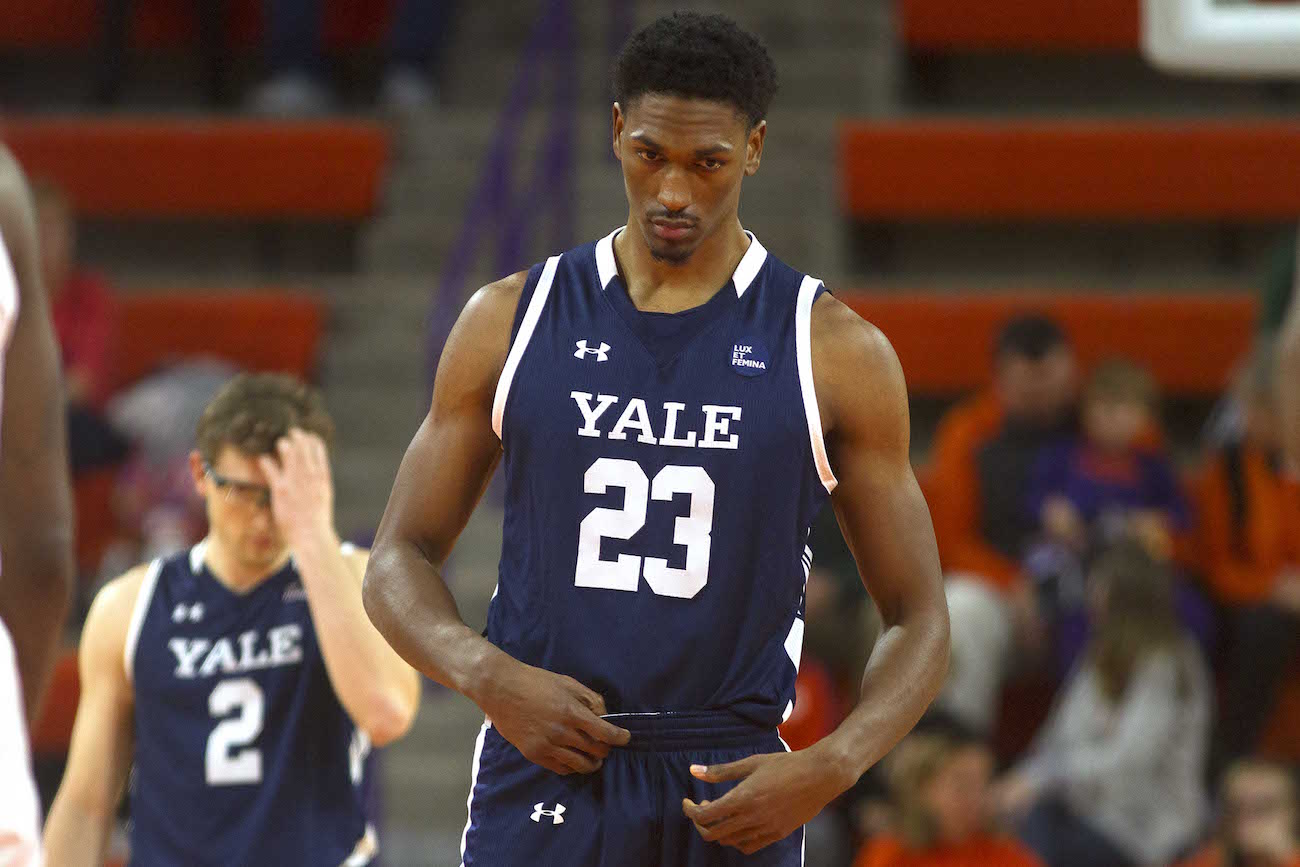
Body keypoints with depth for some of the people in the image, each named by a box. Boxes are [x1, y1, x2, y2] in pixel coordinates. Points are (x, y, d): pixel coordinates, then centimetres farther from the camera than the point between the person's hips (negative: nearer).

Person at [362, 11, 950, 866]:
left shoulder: (836, 354, 2)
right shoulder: (511, 321, 6)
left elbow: (918, 618, 5)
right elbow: (401, 560, 10)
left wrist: (830, 769, -13)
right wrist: (487, 674, -11)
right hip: (544, 781, 0)